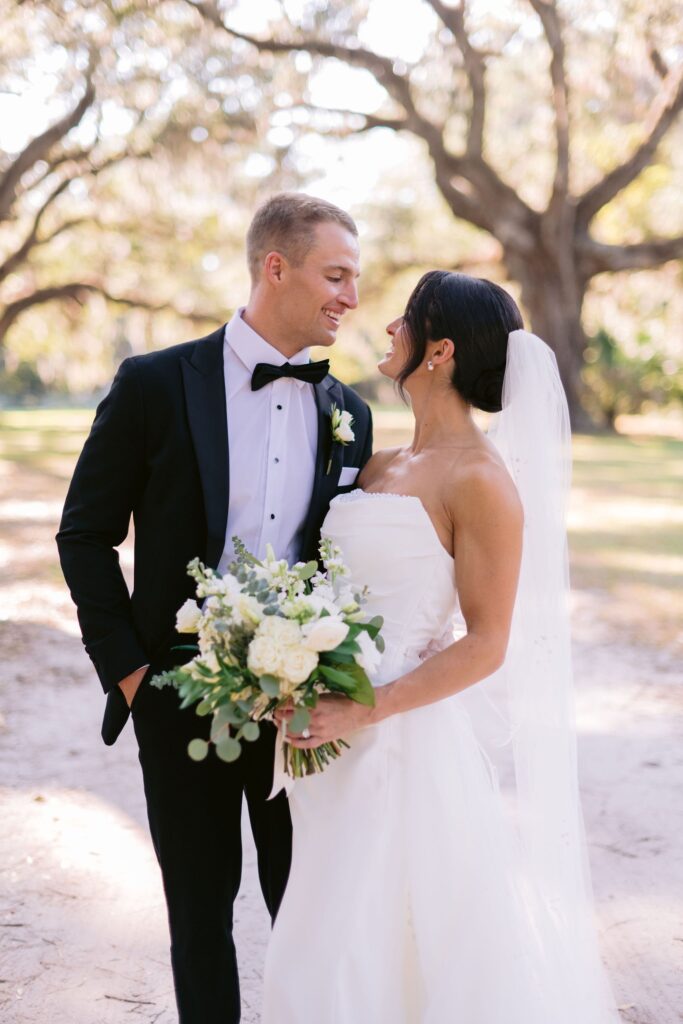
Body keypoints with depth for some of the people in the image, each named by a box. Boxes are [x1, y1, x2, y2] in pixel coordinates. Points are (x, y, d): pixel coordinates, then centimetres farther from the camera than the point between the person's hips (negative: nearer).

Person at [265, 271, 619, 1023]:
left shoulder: (480, 479, -13)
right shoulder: (383, 467, 11)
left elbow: (486, 645, -15)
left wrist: (363, 711, -22)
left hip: (408, 742, -8)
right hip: (344, 748, 8)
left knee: (405, 950, -1)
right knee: (325, 961, 15)